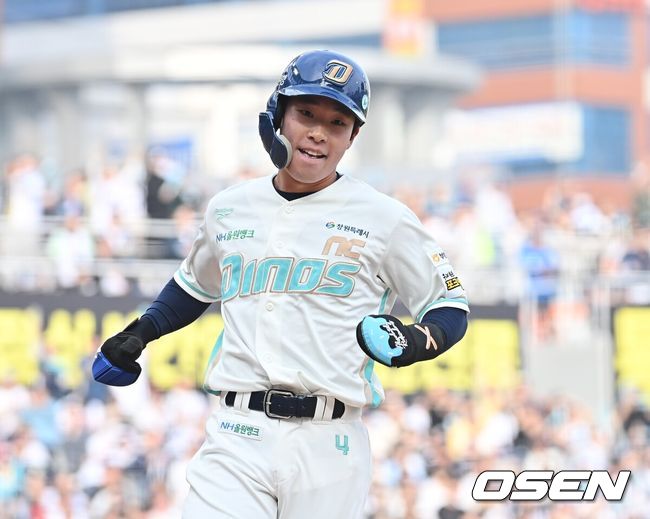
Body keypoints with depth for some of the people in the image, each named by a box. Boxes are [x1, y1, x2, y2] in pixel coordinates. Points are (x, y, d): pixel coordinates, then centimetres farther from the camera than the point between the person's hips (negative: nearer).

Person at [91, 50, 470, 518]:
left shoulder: (384, 219, 2)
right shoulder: (229, 210, 14)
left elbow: (450, 304, 7)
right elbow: (197, 283, 33)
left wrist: (418, 341, -13)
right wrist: (139, 333, 21)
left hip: (328, 446, -2)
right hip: (235, 440, 2)